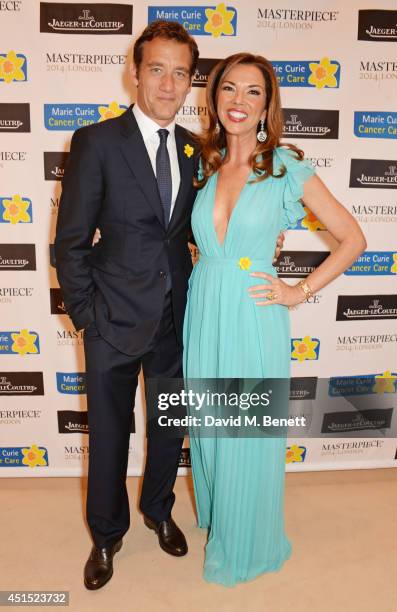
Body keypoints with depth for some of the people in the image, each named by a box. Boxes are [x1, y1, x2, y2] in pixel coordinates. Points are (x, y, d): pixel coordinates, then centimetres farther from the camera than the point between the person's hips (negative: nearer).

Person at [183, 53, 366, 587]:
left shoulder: (288, 168, -7)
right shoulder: (204, 164, 5)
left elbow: (353, 239, -4)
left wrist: (300, 292, -8)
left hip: (254, 318, -4)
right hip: (203, 314, 4)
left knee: (249, 437, 10)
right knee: (208, 429, 19)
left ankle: (247, 545, 38)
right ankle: (216, 516, 48)